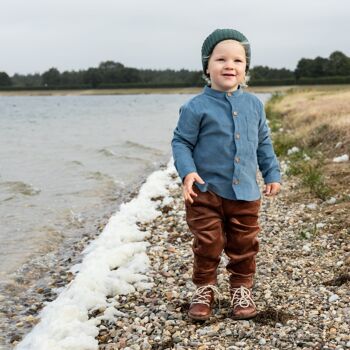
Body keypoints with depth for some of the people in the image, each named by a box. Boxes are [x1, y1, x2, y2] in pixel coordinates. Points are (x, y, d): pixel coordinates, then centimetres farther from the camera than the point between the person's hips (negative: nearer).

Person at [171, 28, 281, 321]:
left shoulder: (254, 105, 5)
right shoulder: (197, 107, -10)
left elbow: (264, 143, 15)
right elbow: (181, 142, -6)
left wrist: (272, 174, 11)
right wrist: (187, 173, -20)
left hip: (245, 192, 4)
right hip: (206, 191, -3)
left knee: (244, 245, 13)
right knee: (207, 245, 4)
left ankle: (242, 289, 31)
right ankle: (205, 289, 23)